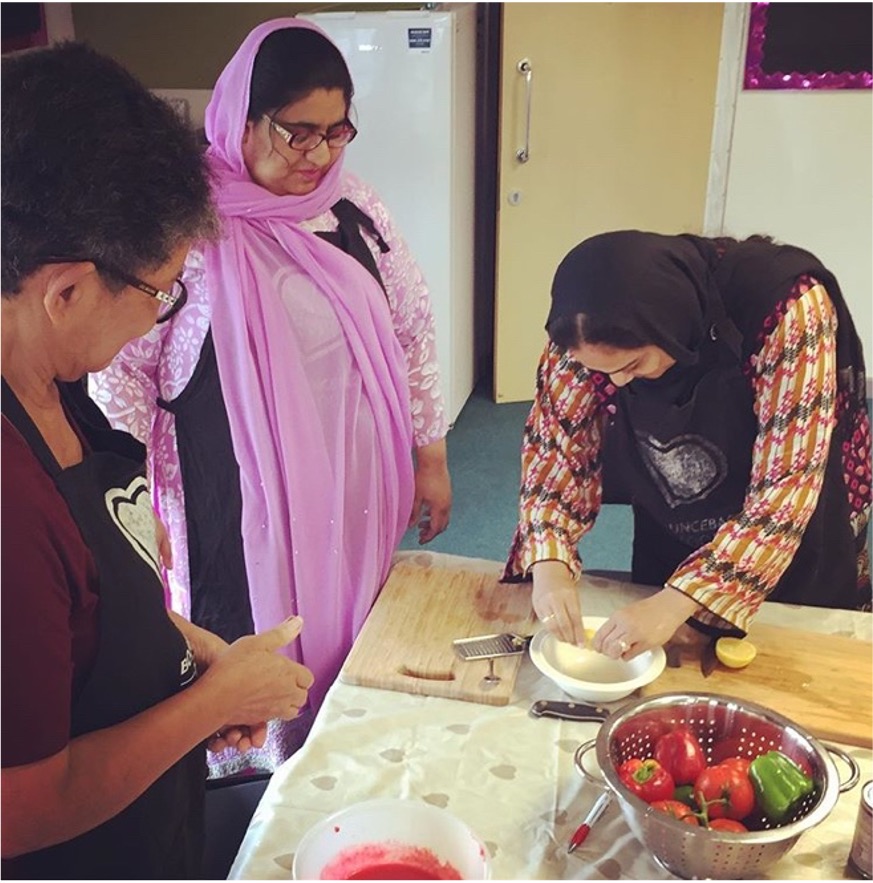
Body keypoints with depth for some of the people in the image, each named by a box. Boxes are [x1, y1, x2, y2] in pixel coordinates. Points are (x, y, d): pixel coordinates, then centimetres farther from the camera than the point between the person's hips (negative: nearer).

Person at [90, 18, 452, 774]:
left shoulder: (353, 208, 1)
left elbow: (413, 331, 8)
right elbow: (120, 370, -8)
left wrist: (431, 456, 9)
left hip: (358, 496, 5)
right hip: (245, 506, -4)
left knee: (354, 652, 19)